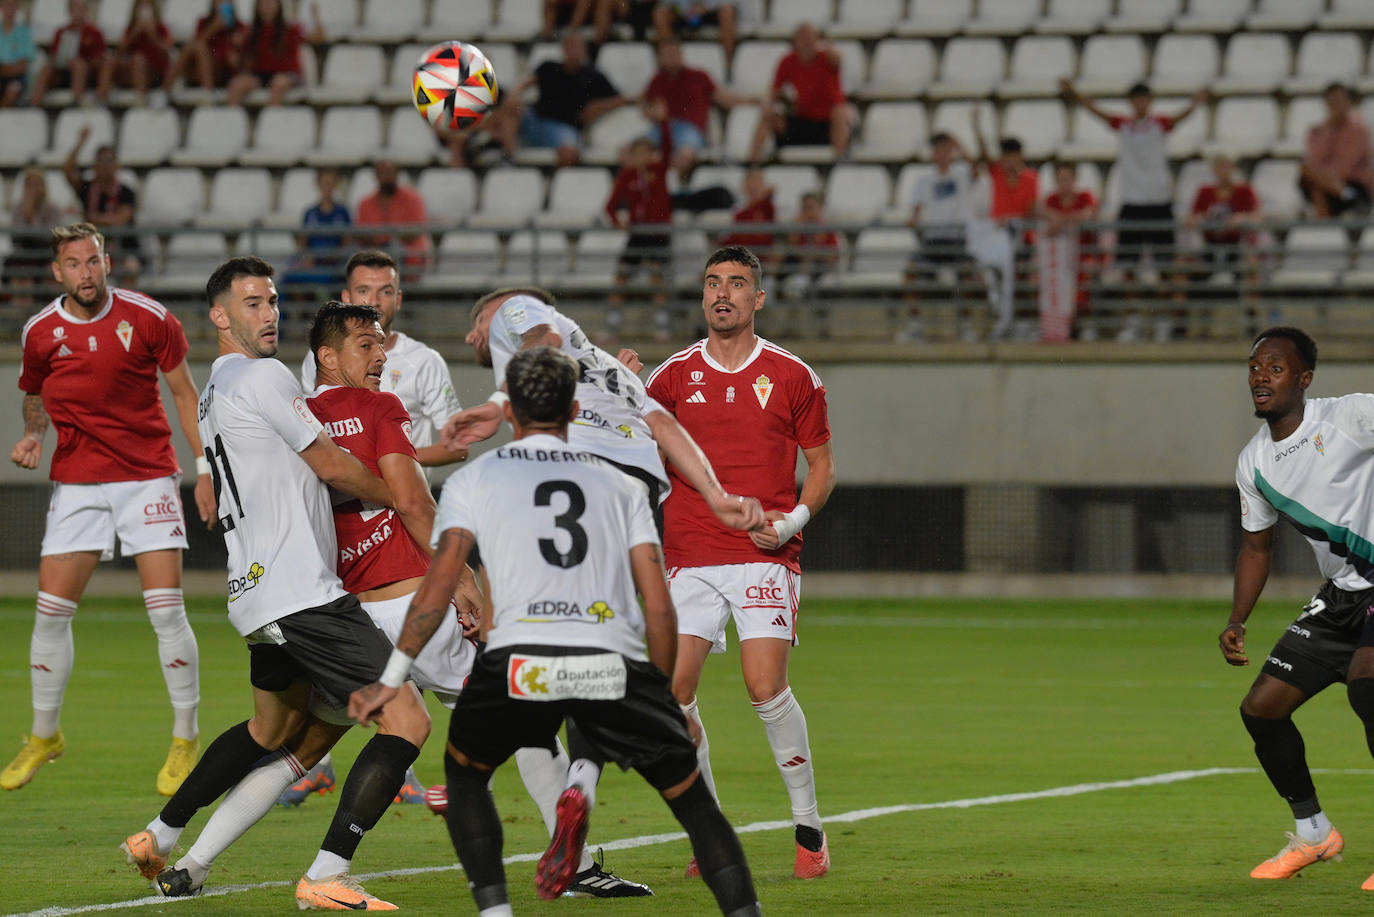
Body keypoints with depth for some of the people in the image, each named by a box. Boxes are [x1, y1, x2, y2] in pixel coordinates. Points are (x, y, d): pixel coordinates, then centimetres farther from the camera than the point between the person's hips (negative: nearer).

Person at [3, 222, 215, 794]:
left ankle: (185, 740, 3)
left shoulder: (148, 318, -6)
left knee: (166, 611, -10)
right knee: (51, 613, -2)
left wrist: (205, 467, -1)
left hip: (148, 476, -2)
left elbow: (184, 393, 4)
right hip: (76, 482, 2)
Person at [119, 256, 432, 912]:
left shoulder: (213, 394, 21)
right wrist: (403, 502, 12)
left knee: (272, 728, 32)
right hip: (301, 591, -10)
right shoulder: (263, 377, -9)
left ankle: (158, 836, 36)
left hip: (256, 589, 10)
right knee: (407, 720, -12)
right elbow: (333, 467, -4)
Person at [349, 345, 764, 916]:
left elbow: (441, 580, 6)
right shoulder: (619, 486, 24)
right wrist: (661, 695, 26)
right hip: (617, 663, 1)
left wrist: (391, 680, 8)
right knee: (690, 795, 12)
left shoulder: (473, 480, 19)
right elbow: (658, 605, 17)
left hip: (521, 656, -1)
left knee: (465, 771, 25)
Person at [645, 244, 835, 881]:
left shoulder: (791, 376, 4)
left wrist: (795, 517, -8)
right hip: (690, 558, 3)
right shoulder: (674, 376, 9)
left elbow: (821, 464, 9)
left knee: (766, 688, -16)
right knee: (671, 695, -6)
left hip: (766, 556, -3)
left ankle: (809, 825, 0)